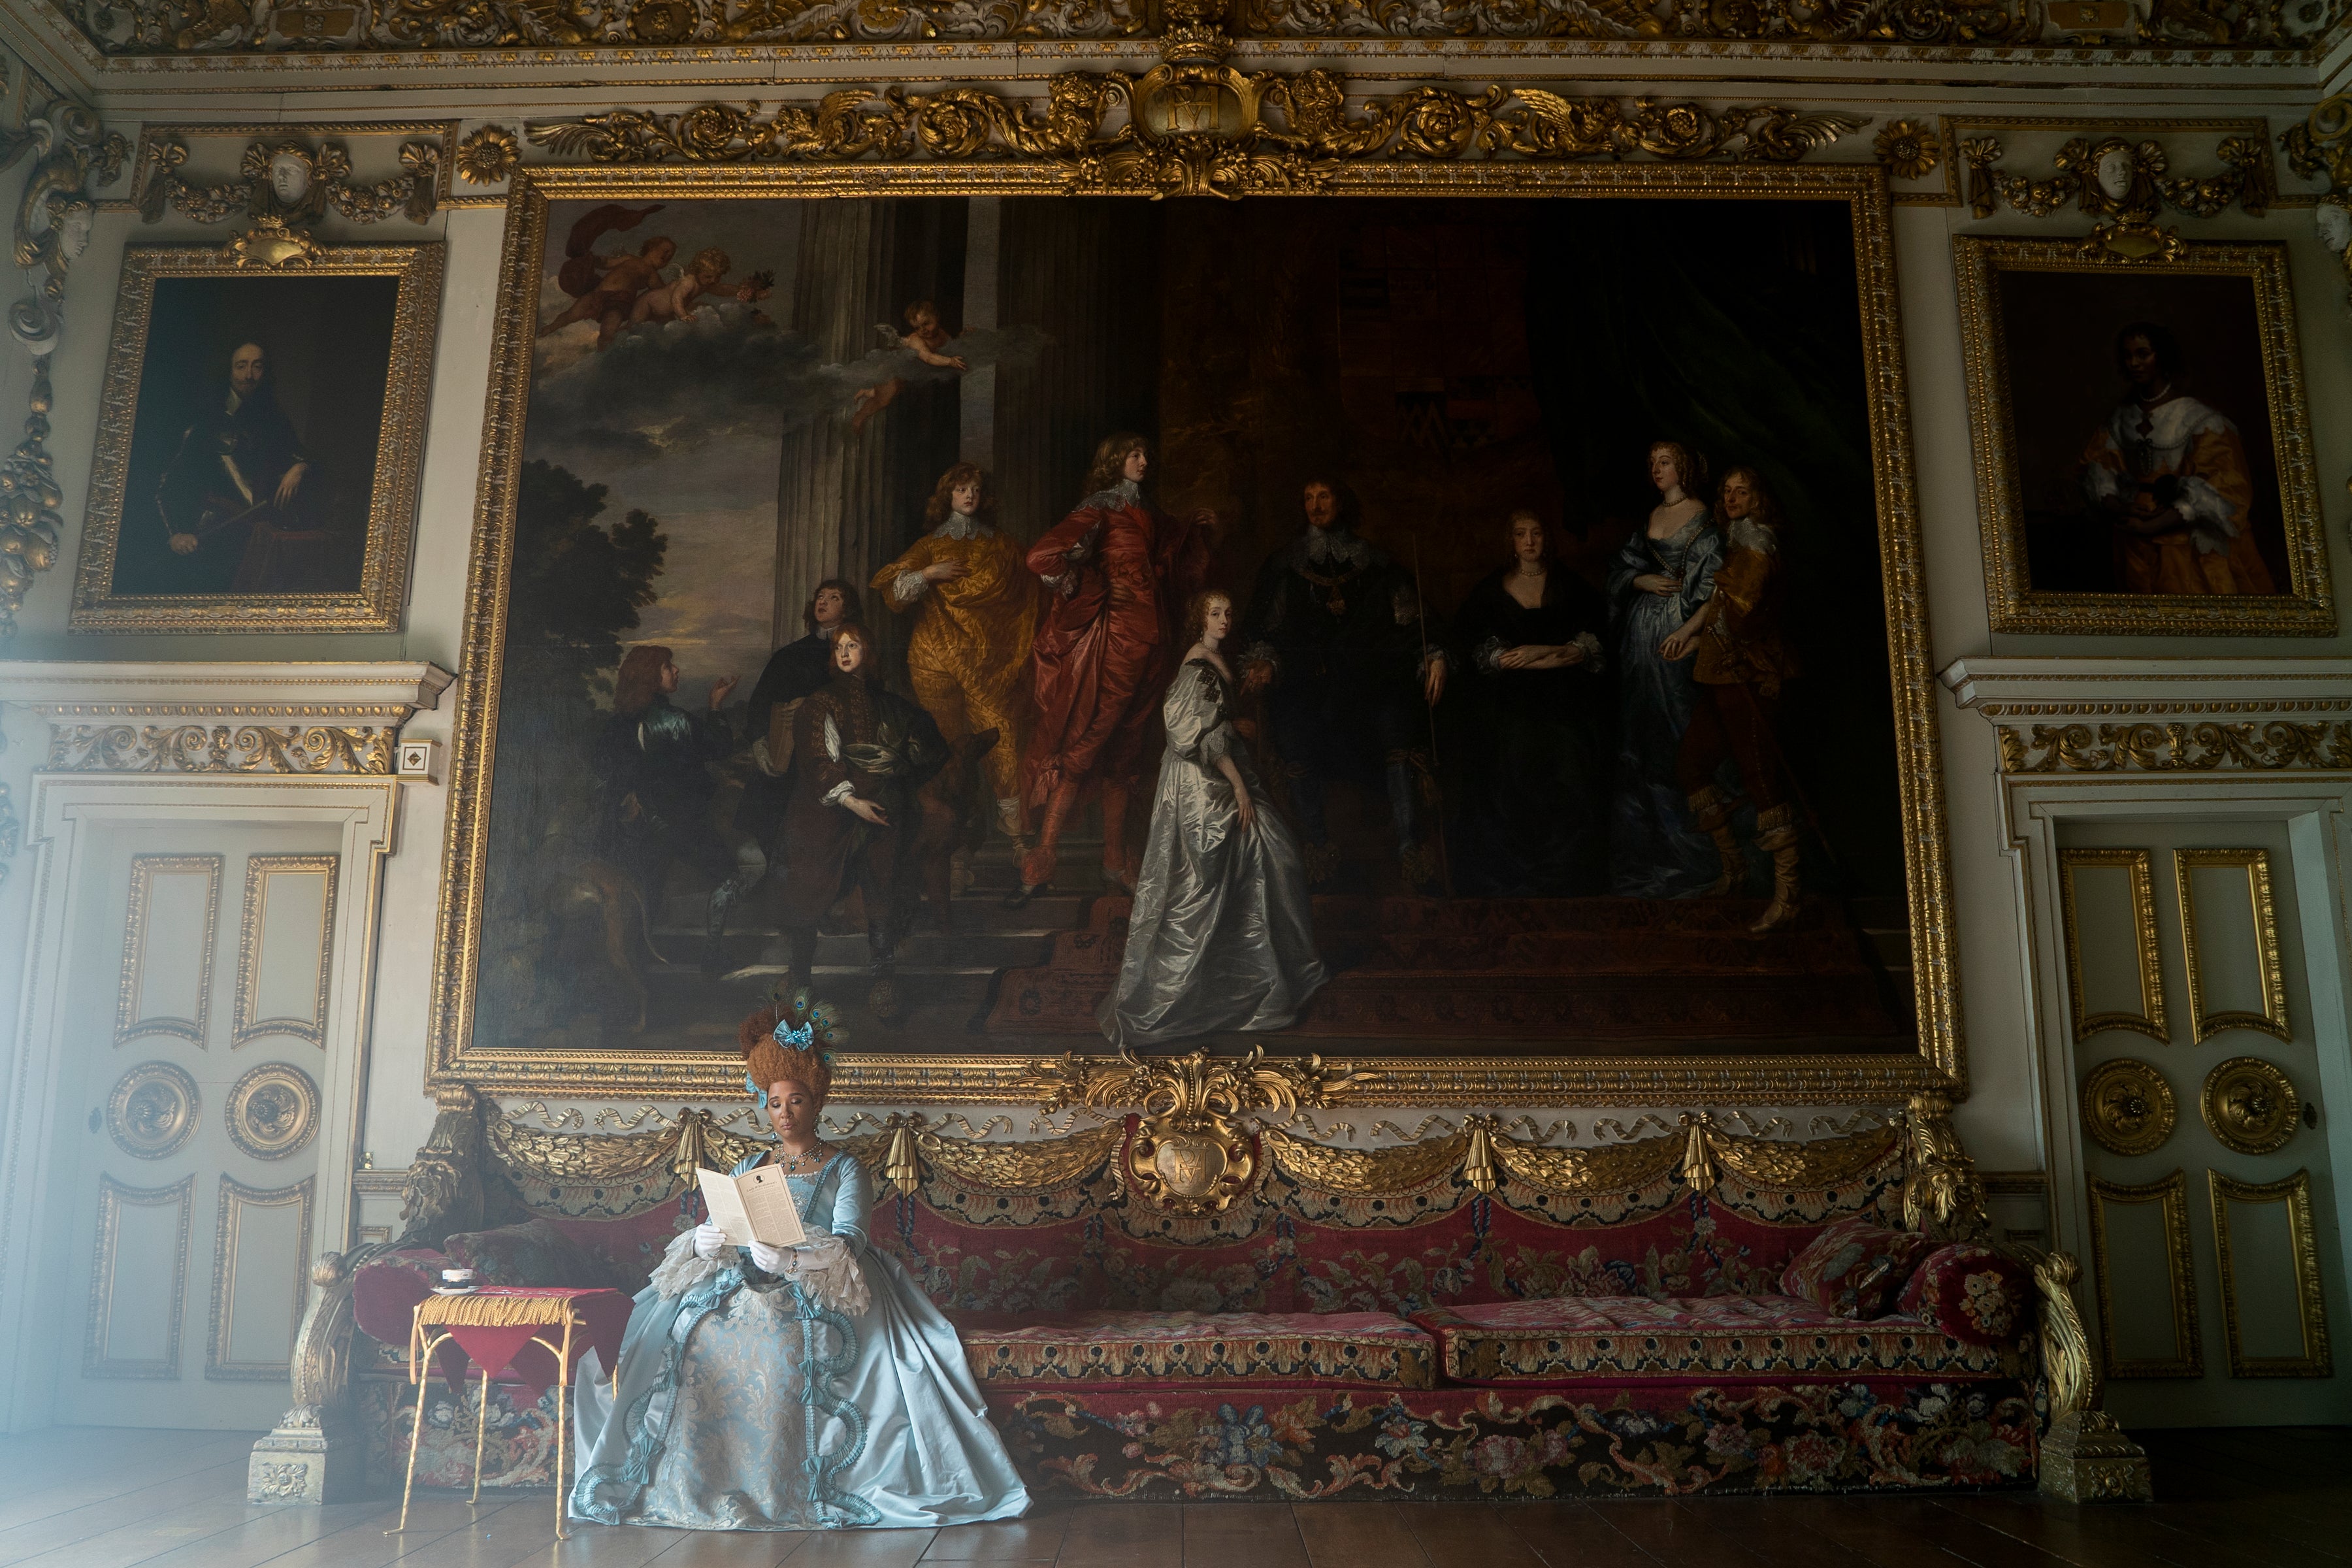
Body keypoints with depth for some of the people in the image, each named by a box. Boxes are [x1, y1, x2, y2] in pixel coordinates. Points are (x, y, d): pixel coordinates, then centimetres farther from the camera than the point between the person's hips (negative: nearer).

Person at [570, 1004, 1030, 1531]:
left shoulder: (846, 1169, 8)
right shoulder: (748, 1168, 22)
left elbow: (849, 1240, -9)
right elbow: (714, 1229, 12)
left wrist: (793, 1260, -29)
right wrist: (704, 1242, -14)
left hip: (817, 1290, -4)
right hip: (739, 1284, 4)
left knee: (781, 1341, -35)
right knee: (699, 1337, -27)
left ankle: (782, 1492, -29)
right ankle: (696, 1486, -22)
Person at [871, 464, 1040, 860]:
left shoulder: (1002, 548, 18)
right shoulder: (930, 546, 15)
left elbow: (1024, 600, 18)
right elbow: (894, 591, 6)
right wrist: (927, 574, -7)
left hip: (987, 659, 0)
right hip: (937, 657, 0)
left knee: (1001, 732, -14)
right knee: (947, 740, -6)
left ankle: (1014, 825, -15)